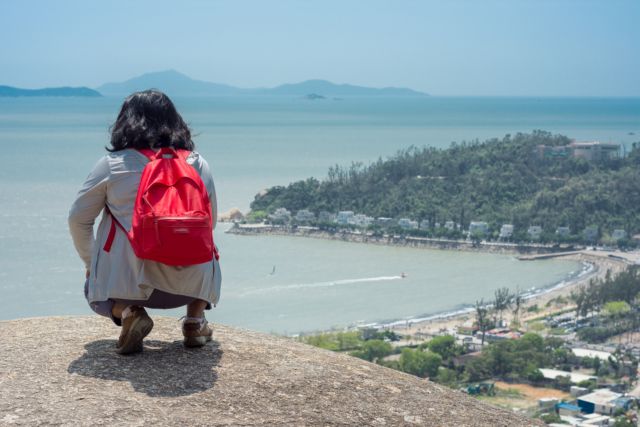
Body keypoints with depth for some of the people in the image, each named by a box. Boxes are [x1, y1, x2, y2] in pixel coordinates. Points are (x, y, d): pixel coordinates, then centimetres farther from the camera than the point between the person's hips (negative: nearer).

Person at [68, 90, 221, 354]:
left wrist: (91, 264, 24)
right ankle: (195, 321, 14)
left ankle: (126, 312, -1)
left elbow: (78, 219, 7)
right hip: (190, 284, 2)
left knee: (95, 291, 32)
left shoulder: (112, 165, 1)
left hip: (126, 281, -2)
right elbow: (209, 222, 17)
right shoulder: (198, 165, 6)